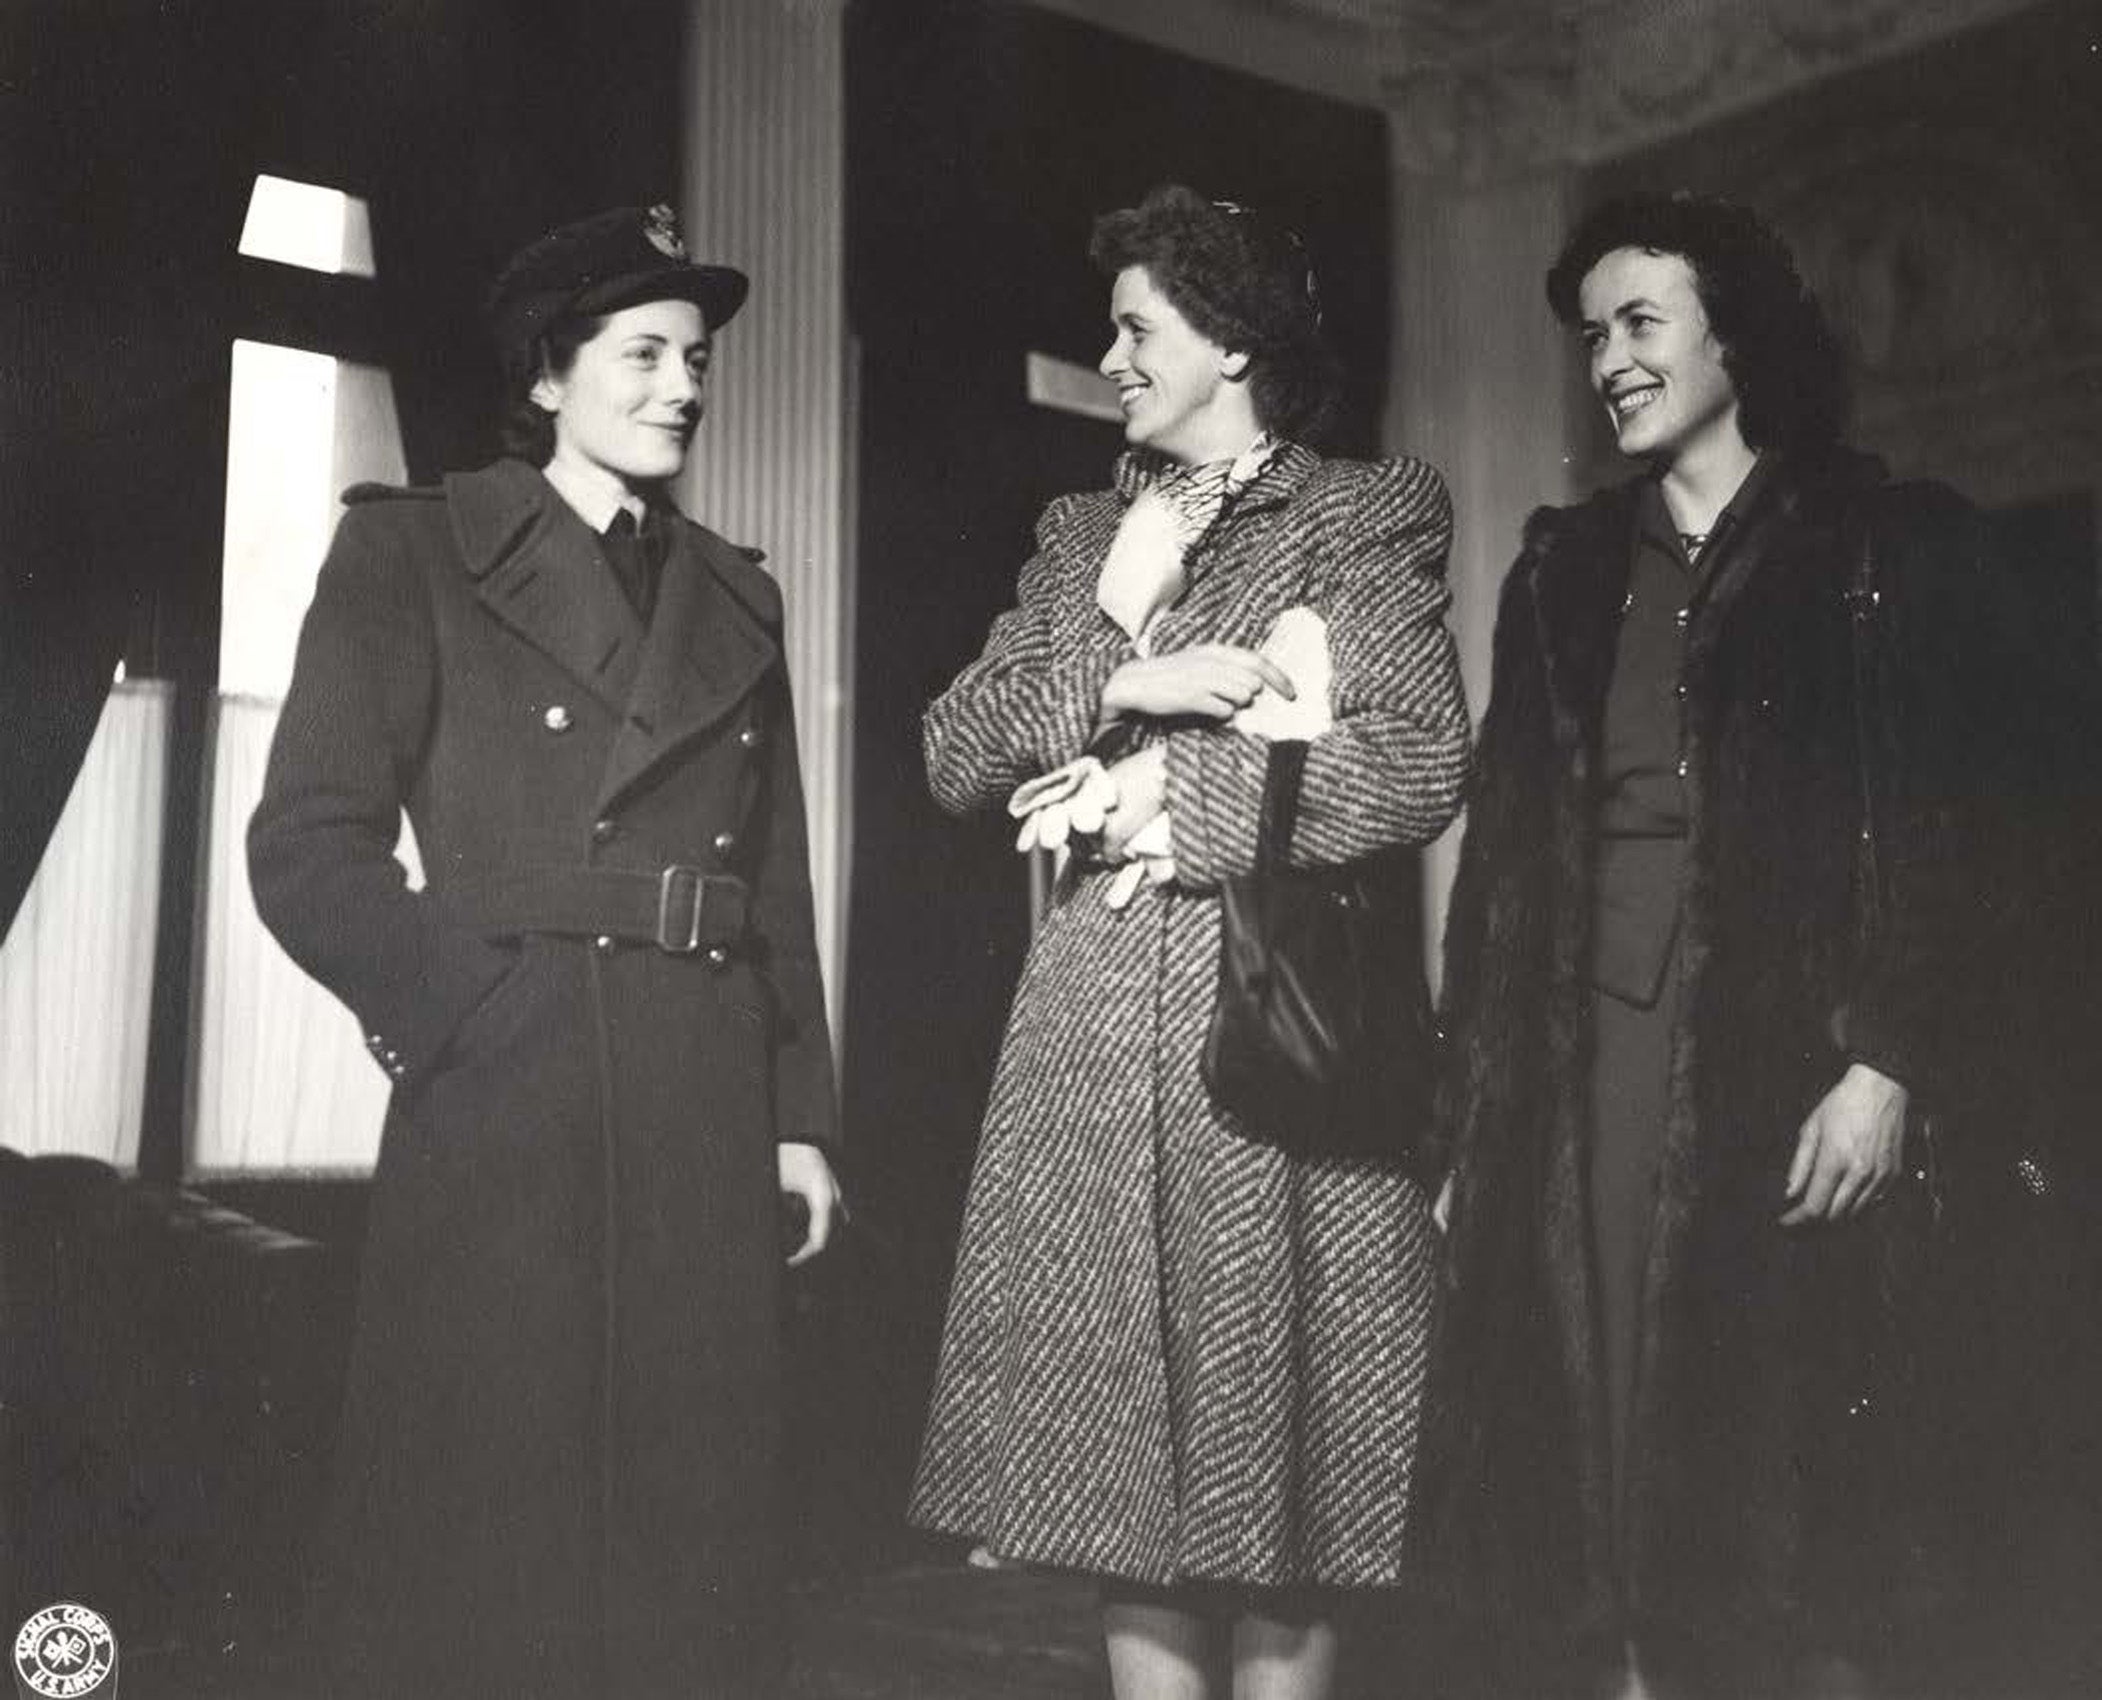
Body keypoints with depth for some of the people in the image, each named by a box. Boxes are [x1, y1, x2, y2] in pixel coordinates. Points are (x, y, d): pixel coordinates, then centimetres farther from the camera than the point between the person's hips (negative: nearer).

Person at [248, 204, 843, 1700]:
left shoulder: (735, 599, 17)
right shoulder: (415, 551, 3)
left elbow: (780, 884, 15)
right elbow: (310, 843, -5)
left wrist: (801, 1117, 8)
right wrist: (485, 1019, -12)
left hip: (712, 1120, 5)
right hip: (505, 1109, -4)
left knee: (689, 1542, 8)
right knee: (495, 1538, 1)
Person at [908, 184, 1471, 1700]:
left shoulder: (1366, 513, 3)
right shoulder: (1083, 534, 18)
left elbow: (1416, 767, -10)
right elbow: (956, 752, 9)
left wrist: (1165, 805, -7)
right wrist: (1123, 677, -7)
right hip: (1097, 1033, 5)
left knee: (1279, 1491, 0)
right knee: (1121, 1466, 5)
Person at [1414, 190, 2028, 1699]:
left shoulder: (1891, 552, 5)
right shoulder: (1566, 571, 16)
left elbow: (1953, 837, -2)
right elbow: (1504, 851, 12)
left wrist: (1889, 1065, -15)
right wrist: (1472, 1116, 6)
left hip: (1791, 1072, -3)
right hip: (1585, 1078, 4)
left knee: (1779, 1451, -2)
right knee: (1603, 1449, 1)